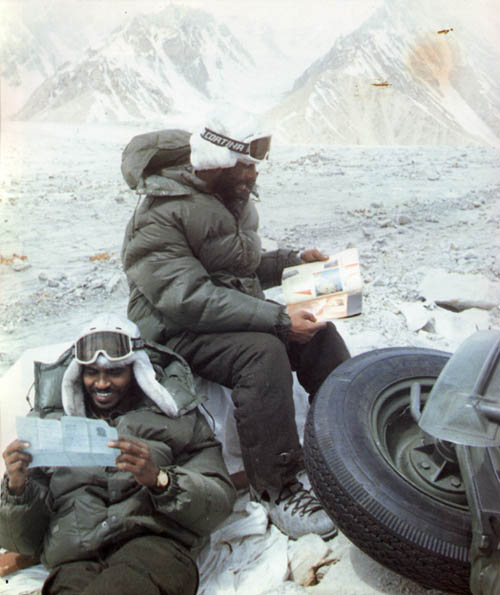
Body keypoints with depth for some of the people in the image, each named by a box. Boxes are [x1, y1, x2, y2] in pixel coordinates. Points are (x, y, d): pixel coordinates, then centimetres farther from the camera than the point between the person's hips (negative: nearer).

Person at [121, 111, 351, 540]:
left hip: (238, 309, 8)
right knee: (263, 352, -32)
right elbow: (189, 299, -28)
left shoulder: (233, 197, 10)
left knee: (318, 332, -10)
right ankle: (276, 488, -21)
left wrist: (294, 261, 4)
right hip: (178, 332, -8)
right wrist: (278, 319, -31)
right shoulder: (158, 218, -18)